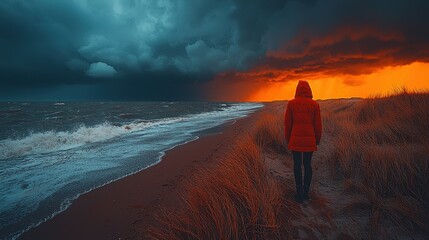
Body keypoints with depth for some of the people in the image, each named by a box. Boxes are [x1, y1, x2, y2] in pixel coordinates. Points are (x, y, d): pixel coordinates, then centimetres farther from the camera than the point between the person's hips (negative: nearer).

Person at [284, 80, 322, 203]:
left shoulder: (291, 103, -4)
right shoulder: (315, 104, -2)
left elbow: (287, 123, -2)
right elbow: (318, 124, 1)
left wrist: (288, 139, 9)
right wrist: (317, 140, 13)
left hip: (295, 139, -1)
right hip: (309, 140, 1)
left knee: (297, 165, 7)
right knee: (307, 164, 12)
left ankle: (300, 193, 9)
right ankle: (306, 192, 18)